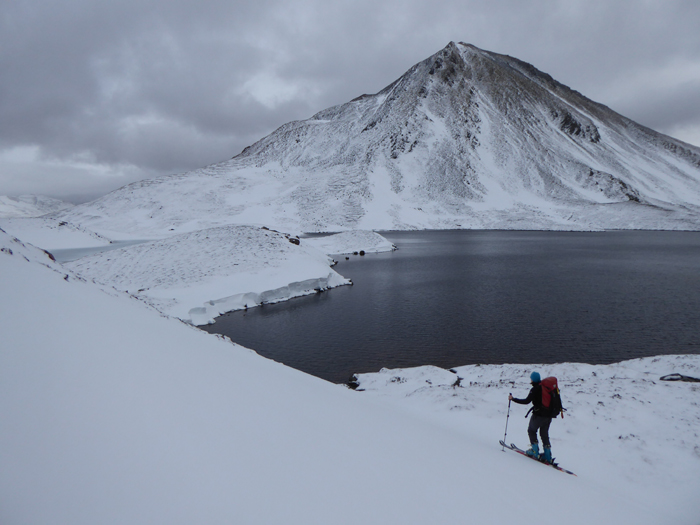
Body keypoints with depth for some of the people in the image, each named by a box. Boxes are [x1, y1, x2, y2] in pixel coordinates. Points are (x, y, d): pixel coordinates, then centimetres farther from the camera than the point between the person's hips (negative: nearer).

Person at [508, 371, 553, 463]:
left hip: (538, 414, -7)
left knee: (531, 431, 14)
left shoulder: (535, 389, -16)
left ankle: (535, 451, 9)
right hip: (548, 415, 7)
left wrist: (513, 399, -14)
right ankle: (548, 456, 13)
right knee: (544, 434, 16)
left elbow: (527, 401, -20)